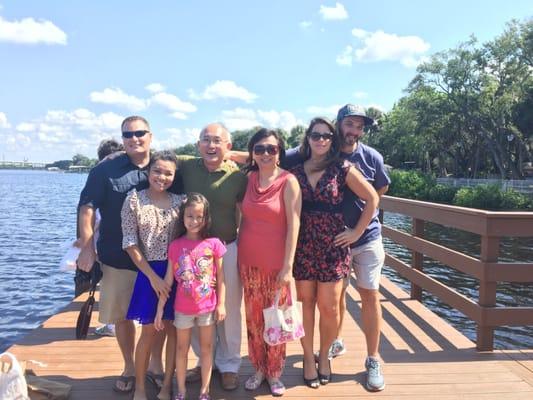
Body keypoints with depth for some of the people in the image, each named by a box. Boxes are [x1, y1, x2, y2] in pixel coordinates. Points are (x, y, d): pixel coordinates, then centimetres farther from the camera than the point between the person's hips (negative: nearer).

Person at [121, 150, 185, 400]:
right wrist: (153, 276, -9)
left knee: (174, 329, 9)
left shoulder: (180, 201, 1)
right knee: (149, 331, 5)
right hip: (149, 273, -2)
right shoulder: (134, 199, -5)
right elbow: (130, 243, -6)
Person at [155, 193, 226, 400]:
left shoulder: (214, 244, -9)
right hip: (183, 309, 1)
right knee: (181, 348, 14)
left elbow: (220, 277, -2)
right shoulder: (175, 246, -7)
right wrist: (160, 308, -2)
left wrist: (221, 304, -2)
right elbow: (168, 280, -2)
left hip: (208, 307, 0)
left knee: (206, 348, 13)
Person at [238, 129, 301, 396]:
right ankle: (258, 369, 29)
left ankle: (274, 373, 25)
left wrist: (288, 266, -14)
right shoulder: (249, 178, 4)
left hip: (276, 264, -3)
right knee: (253, 319, 12)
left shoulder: (288, 181, -9)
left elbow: (293, 224, -12)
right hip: (249, 262, 4)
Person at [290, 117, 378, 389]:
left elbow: (372, 198, 0)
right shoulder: (295, 172, 4)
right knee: (306, 303, 9)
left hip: (333, 247, -1)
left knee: (329, 307, 3)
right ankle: (308, 358, 26)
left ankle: (324, 355, 28)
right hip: (303, 247, 2)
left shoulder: (342, 169, -2)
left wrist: (357, 232, -3)